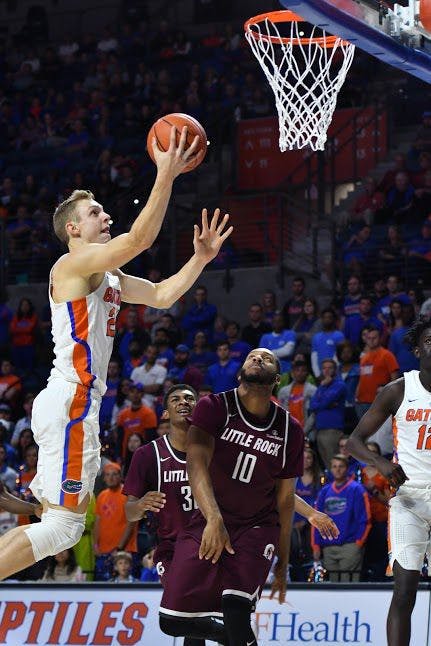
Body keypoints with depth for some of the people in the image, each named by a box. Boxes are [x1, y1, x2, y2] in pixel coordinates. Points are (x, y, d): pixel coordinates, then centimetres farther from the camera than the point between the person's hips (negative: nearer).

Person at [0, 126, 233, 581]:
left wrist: (201, 257, 14)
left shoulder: (108, 277, 21)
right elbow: (140, 238, -22)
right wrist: (166, 176, -21)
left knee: (59, 523, 12)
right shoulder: (74, 263, -9)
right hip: (70, 404, -10)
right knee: (62, 525, -12)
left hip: (78, 403, 10)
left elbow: (163, 295, 24)